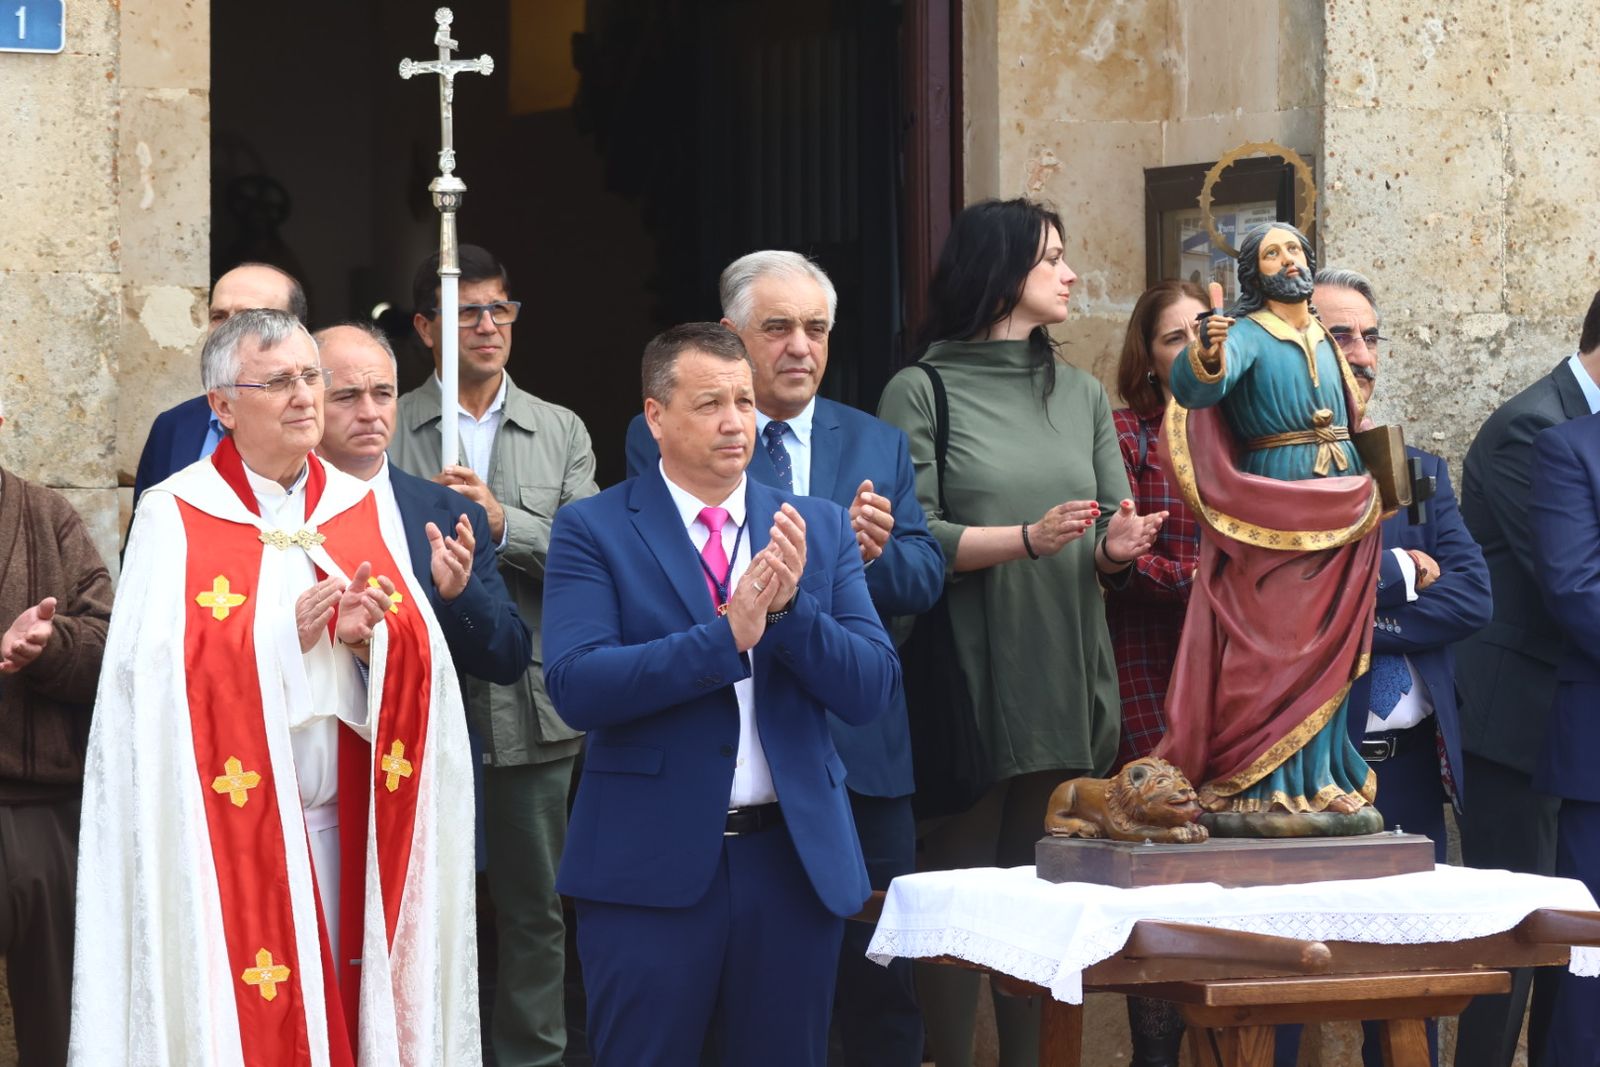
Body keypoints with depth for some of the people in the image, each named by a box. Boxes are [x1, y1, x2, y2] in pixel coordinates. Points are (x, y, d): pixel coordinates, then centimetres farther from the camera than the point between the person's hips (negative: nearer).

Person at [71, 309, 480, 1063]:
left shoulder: (361, 510, 11)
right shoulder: (175, 515, -3)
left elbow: (420, 658, 5)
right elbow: (158, 679, -11)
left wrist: (369, 639, -14)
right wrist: (283, 636, -16)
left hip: (338, 821, 4)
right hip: (226, 821, -4)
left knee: (333, 998, 5)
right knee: (234, 1005, -4)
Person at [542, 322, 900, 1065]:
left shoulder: (820, 528, 7)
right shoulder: (592, 531, -2)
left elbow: (872, 690, 0)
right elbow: (576, 686, -15)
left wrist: (792, 606, -17)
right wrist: (727, 633, -23)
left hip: (796, 859, 3)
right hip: (651, 865, -3)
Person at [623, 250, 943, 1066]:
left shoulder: (878, 444, 12)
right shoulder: (664, 441, 0)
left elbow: (925, 579, 6)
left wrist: (877, 550, -18)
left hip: (861, 757, 3)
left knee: (881, 990, 5)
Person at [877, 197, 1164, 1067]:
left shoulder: (1083, 397, 14)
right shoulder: (921, 393, -2)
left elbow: (1114, 530, 14)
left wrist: (1114, 547, -9)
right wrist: (1029, 540, -21)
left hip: (1066, 691, 5)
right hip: (969, 692, -5)